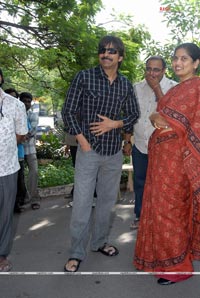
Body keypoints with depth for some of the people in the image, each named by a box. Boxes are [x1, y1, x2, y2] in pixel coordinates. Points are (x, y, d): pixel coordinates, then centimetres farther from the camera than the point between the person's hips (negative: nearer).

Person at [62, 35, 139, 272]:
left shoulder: (125, 84, 5)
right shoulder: (84, 77, -6)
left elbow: (133, 114, 13)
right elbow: (68, 111, -5)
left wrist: (115, 123, -8)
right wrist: (82, 141, -11)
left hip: (114, 152, 4)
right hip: (89, 150, -4)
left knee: (107, 200, 14)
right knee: (82, 202, -1)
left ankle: (99, 242, 32)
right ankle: (77, 253, 13)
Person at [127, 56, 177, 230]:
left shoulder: (172, 88, -7)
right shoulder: (137, 88, 7)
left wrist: (156, 88, -18)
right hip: (139, 145, 4)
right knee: (139, 182, 14)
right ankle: (140, 216, 30)